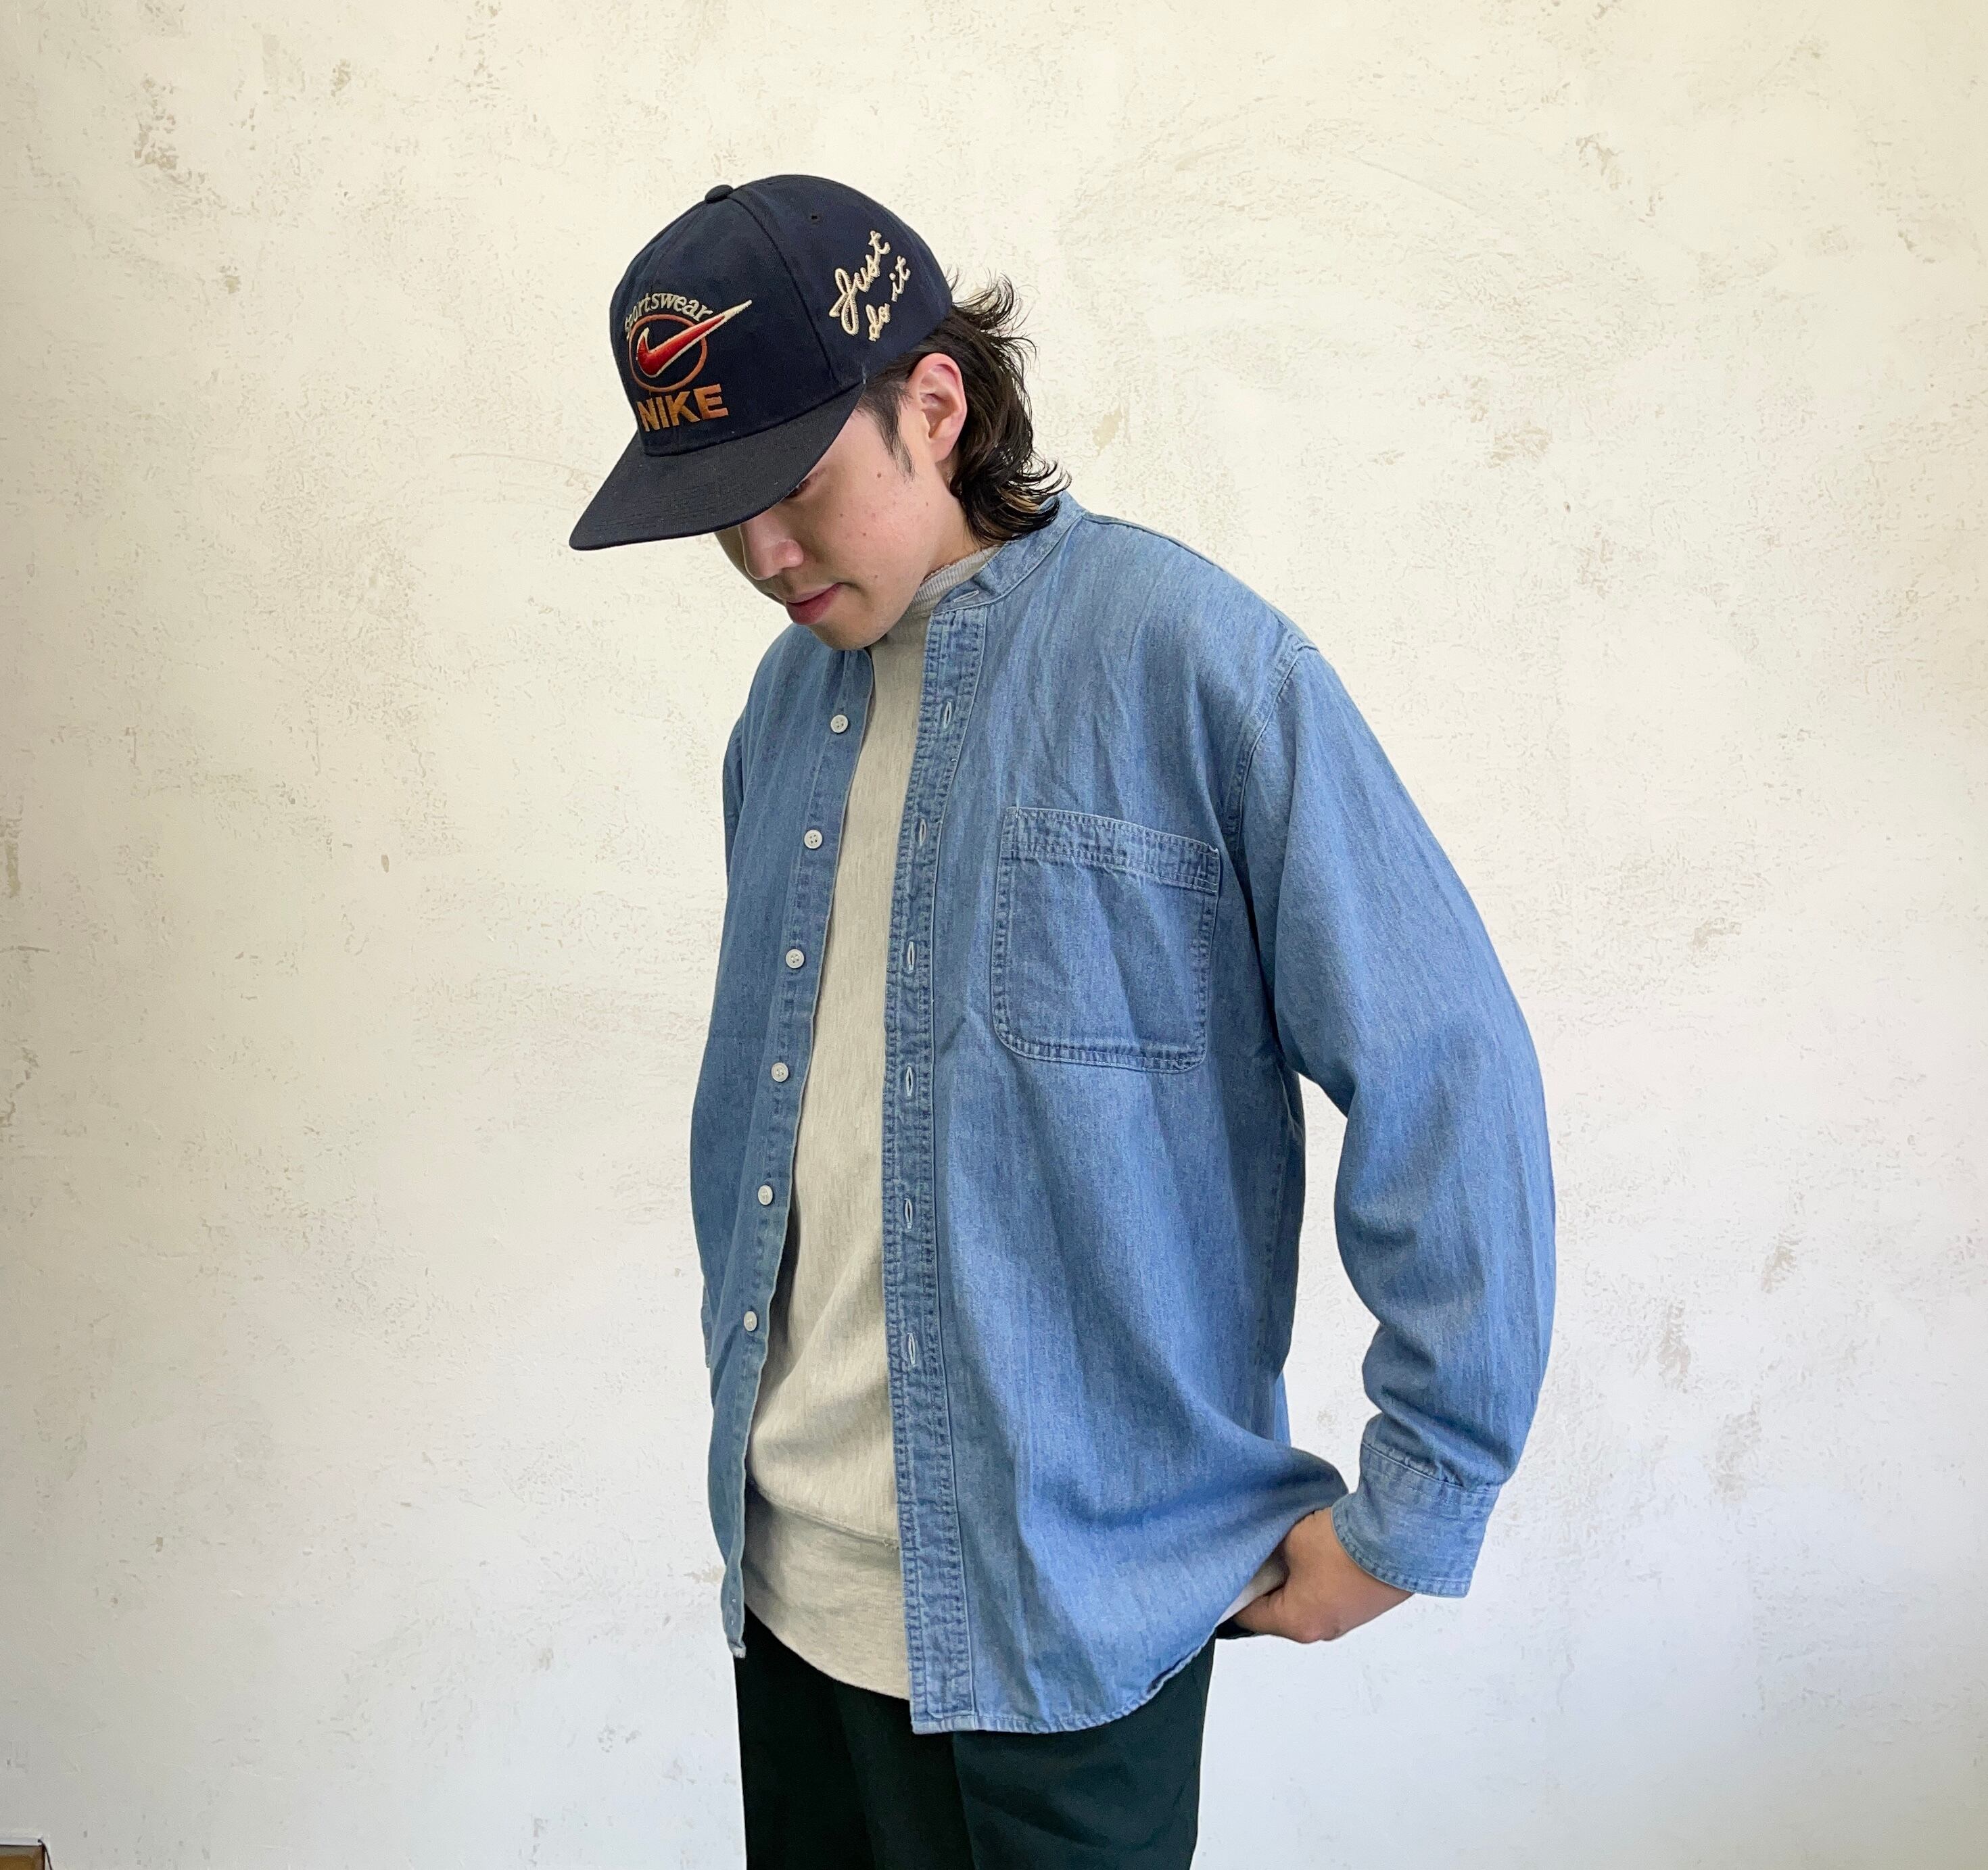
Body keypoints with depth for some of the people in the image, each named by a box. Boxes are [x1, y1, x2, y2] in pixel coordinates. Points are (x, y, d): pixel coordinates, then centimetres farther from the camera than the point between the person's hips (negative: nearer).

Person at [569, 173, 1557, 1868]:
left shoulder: (1194, 663, -14)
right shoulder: (790, 695, 7)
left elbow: (1447, 1077, -15)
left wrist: (1417, 1508, -12)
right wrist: (751, 1373, 16)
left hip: (1060, 1608, -6)